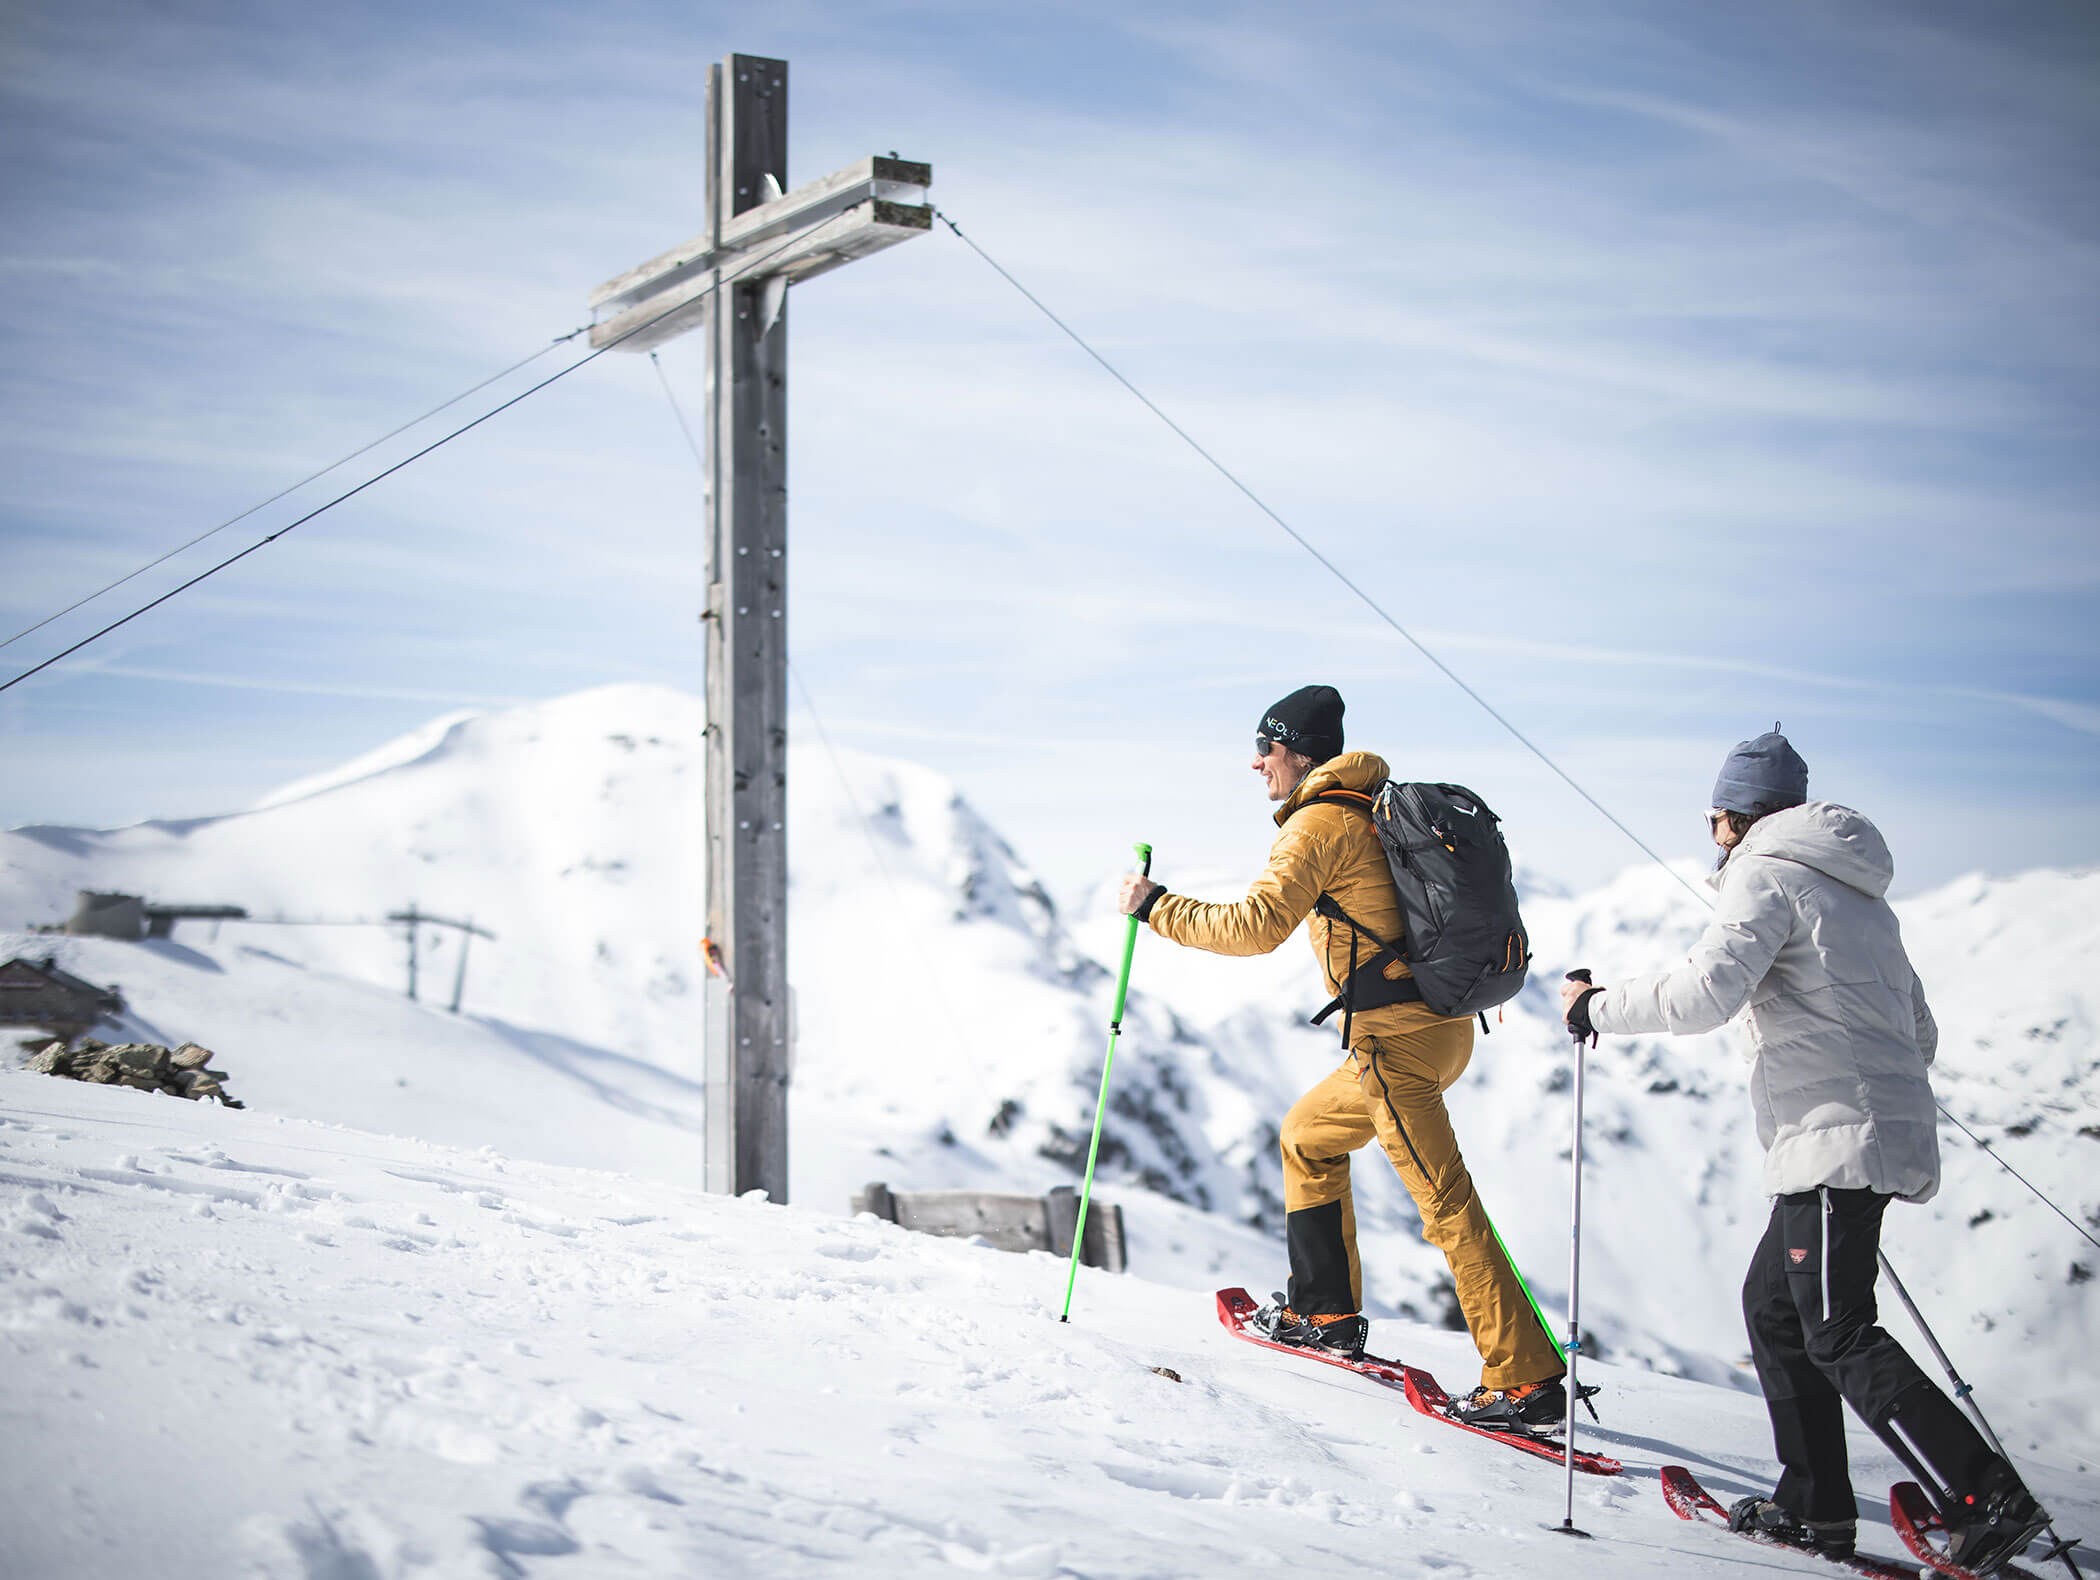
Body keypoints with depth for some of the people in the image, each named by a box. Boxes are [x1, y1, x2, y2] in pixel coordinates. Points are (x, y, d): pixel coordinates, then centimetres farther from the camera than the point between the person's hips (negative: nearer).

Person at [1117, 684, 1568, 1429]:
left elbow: (1255, 925, -19)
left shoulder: (1320, 822, -11)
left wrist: (1156, 907, -10)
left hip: (1398, 1041, -10)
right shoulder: (1377, 809, 17)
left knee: (1448, 1207, -9)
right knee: (1308, 1135, 24)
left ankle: (1526, 1379, -10)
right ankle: (1327, 1312, 29)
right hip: (1442, 1024, 10)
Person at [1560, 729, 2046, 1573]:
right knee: (1772, 1302, 15)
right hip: (1886, 1133, 9)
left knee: (1838, 1334, -10)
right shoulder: (1855, 892, 23)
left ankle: (1986, 1499, -16)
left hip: (1837, 1138, -9)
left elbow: (1703, 991, -20)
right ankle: (1814, 1505, 15)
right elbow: (1920, 1033, 25)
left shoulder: (1767, 874, -5)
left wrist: (1596, 1006, -7)